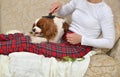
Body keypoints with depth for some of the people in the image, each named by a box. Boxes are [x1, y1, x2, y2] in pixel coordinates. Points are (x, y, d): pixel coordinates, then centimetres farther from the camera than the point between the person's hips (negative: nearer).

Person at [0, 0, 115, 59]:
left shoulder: (105, 11, -12)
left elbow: (109, 42, -13)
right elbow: (62, 13, 21)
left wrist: (81, 39, -18)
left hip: (79, 47, -7)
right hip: (64, 38, 7)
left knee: (27, 44, -24)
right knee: (20, 37, -12)